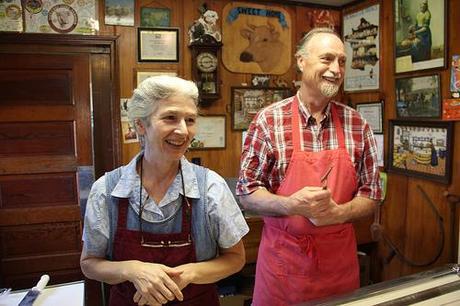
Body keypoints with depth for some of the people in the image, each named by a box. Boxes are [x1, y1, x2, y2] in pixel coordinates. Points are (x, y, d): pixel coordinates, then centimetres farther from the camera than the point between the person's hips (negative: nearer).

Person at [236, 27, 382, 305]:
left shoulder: (358, 125, -2)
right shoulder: (268, 120, -9)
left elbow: (371, 195, 3)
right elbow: (247, 193, -6)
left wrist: (338, 213, -16)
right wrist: (292, 204, -23)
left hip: (340, 261, 3)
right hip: (282, 260, -2)